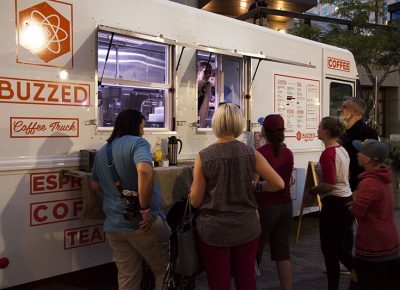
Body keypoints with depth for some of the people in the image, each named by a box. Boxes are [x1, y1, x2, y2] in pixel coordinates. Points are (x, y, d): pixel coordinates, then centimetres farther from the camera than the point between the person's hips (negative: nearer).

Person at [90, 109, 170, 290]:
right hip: (142, 222, -7)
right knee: (163, 272, 12)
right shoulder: (137, 142, -10)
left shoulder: (101, 152, 13)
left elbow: (95, 186, 22)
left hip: (113, 226, 7)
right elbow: (144, 171, -30)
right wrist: (145, 209, -24)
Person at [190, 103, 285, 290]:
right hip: (246, 227, 2)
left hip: (213, 230, -2)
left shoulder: (203, 157, -10)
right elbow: (279, 184, -6)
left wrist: (195, 180, 11)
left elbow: (195, 201, -6)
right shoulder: (250, 153, -6)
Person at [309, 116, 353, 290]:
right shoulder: (343, 150, 8)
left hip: (334, 203, -9)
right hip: (346, 200, 9)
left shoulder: (327, 154, -19)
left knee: (329, 249, 6)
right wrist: (319, 188, 16)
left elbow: (329, 185, -24)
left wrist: (314, 190, -8)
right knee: (338, 246, 21)